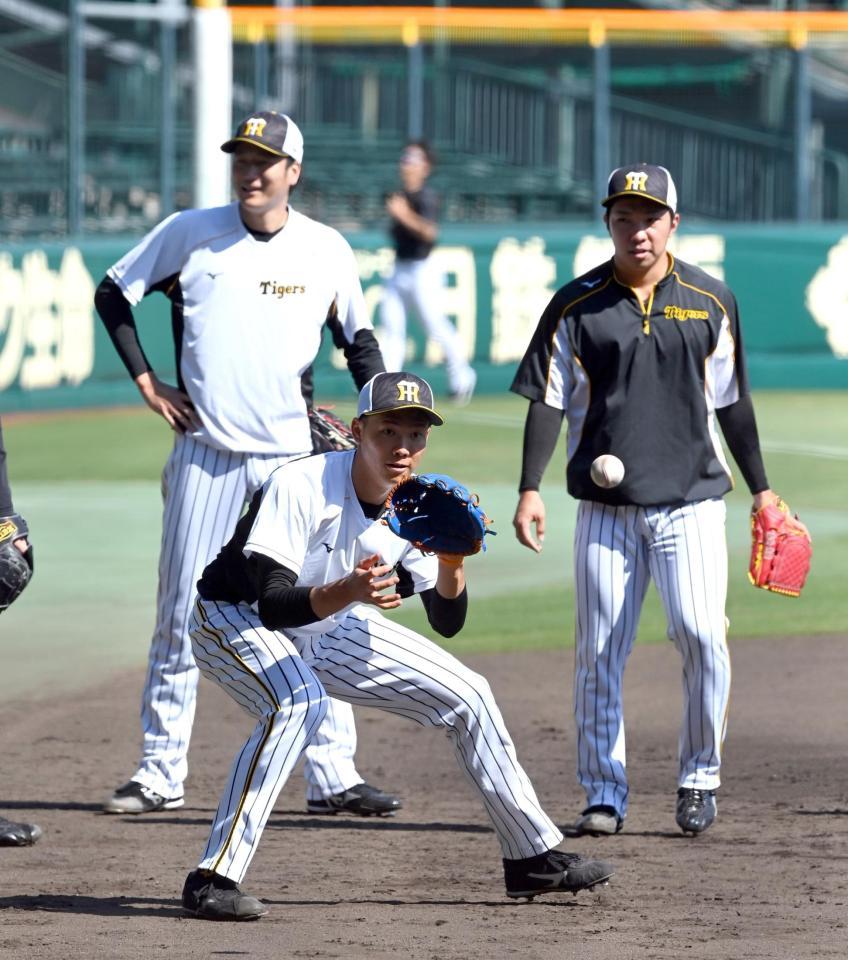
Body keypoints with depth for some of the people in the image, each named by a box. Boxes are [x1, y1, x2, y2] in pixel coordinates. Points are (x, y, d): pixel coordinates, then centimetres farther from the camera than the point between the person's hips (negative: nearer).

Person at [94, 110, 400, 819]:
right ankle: (159, 774, 10)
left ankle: (332, 775, 2)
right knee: (180, 615, 3)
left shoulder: (327, 250, 3)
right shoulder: (190, 234, 0)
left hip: (293, 461, 1)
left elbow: (358, 339, 15)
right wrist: (146, 381, 2)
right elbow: (113, 294, 10)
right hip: (205, 455, -1)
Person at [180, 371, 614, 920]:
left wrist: (452, 561, -30)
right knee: (299, 703, -37)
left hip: (330, 628, 7)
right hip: (235, 618, -7)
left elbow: (448, 621, -10)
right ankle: (214, 881, -33)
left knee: (467, 696, 5)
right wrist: (345, 592, -55)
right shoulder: (301, 488, -32)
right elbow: (273, 605, -38)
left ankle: (533, 858, 21)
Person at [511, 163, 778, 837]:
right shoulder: (578, 306, 2)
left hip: (692, 501, 0)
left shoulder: (711, 301, 6)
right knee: (599, 651, -1)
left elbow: (732, 402, 13)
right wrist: (530, 491, -8)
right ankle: (604, 797, 8)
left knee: (702, 635, -14)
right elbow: (548, 401, 2)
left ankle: (699, 778, 3)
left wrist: (761, 489, 13)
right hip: (606, 505, 0)